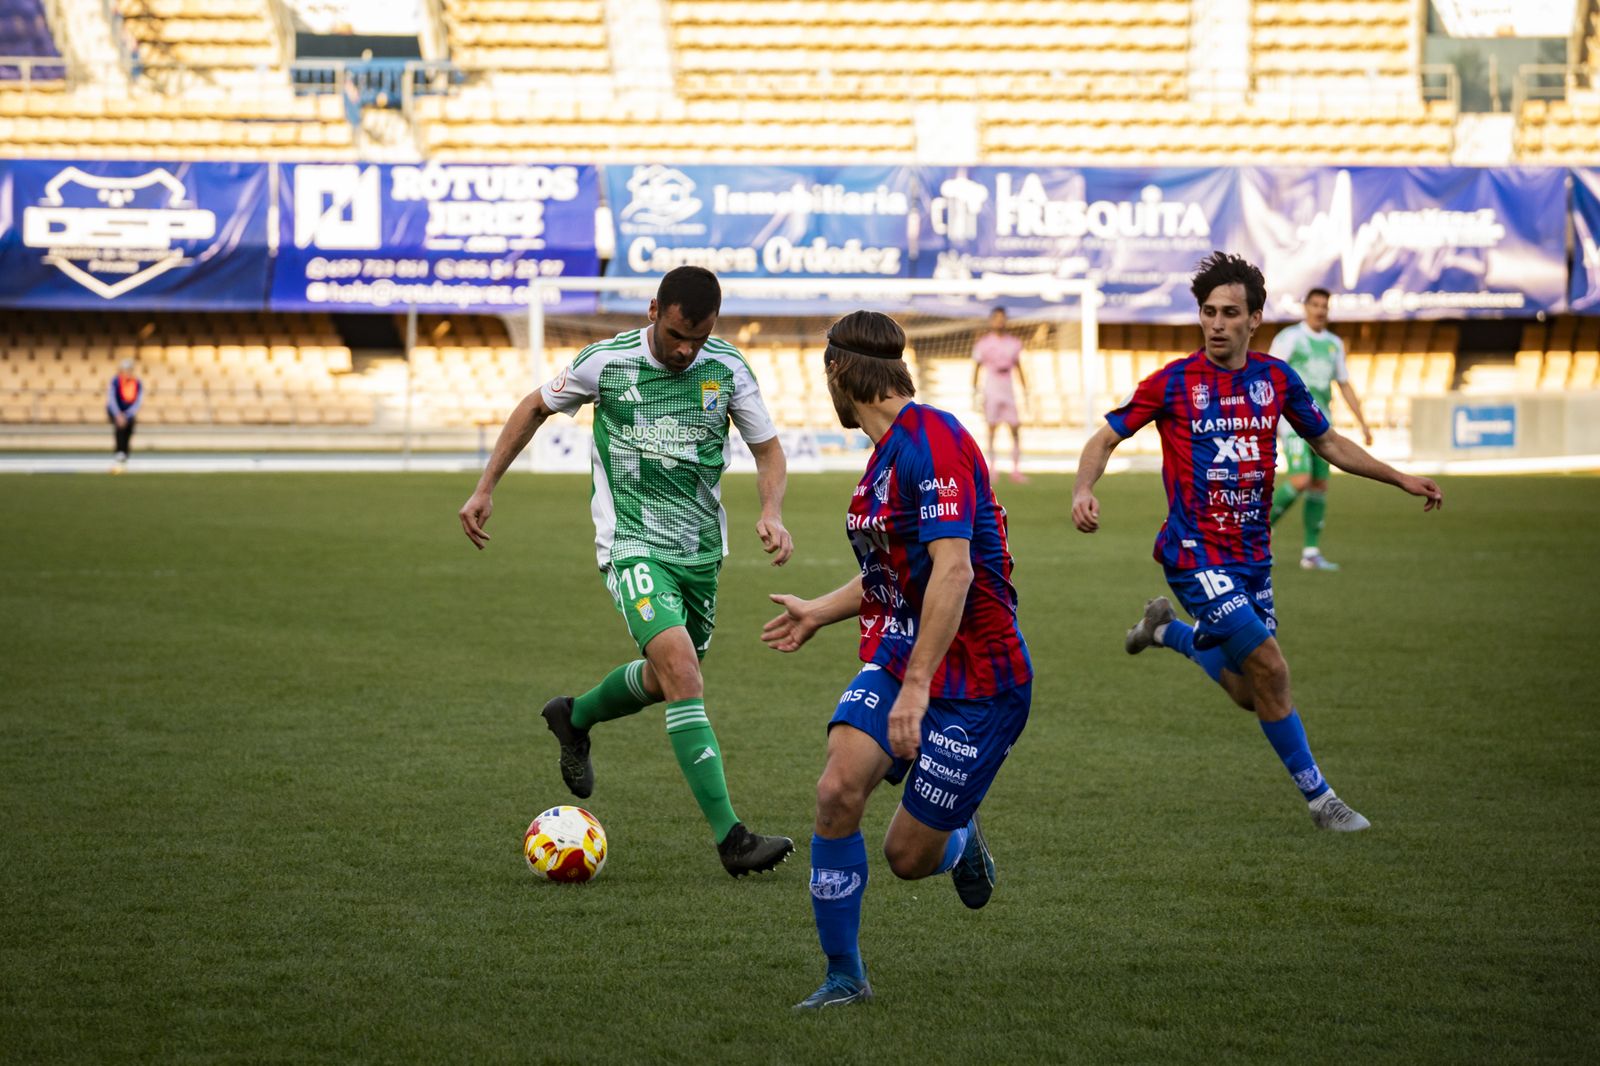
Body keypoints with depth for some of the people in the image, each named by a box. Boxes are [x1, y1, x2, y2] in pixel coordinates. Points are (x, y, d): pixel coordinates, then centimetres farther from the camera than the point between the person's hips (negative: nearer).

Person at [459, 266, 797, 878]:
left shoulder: (727, 369, -3)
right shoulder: (606, 363, -9)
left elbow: (768, 449, 8)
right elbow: (535, 408, 8)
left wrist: (771, 513, -12)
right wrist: (486, 488, 6)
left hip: (702, 550, 5)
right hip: (632, 546, -5)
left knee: (666, 680, 19)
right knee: (682, 671, -23)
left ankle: (574, 718, 52)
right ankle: (731, 839, -26)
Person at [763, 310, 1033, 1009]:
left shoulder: (931, 439, -19)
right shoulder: (888, 450, 12)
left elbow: (952, 571, -27)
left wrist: (917, 686, -29)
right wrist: (821, 612, 33)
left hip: (975, 680, -8)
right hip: (898, 655, 8)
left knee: (908, 855, -3)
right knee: (838, 790, -15)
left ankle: (961, 843, 34)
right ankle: (843, 977, -3)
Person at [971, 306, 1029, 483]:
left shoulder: (1013, 343, 10)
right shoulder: (983, 344, -1)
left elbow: (1018, 368, 17)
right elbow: (976, 368, 0)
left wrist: (1025, 391, 14)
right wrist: (975, 391, -6)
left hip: (1008, 391, 4)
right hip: (991, 389, -4)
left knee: (1015, 430, -2)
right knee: (991, 429, -5)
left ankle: (1016, 470, 3)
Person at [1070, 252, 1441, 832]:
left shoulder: (1277, 378, 3)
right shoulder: (1173, 382, -9)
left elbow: (1328, 442, 17)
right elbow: (1104, 440, -3)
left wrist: (1401, 478, 9)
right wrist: (1084, 490, -23)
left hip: (1253, 554, 6)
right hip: (1196, 554, -6)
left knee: (1251, 694, 12)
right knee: (1271, 671, -15)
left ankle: (1168, 629, 38)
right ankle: (1319, 797, 1)